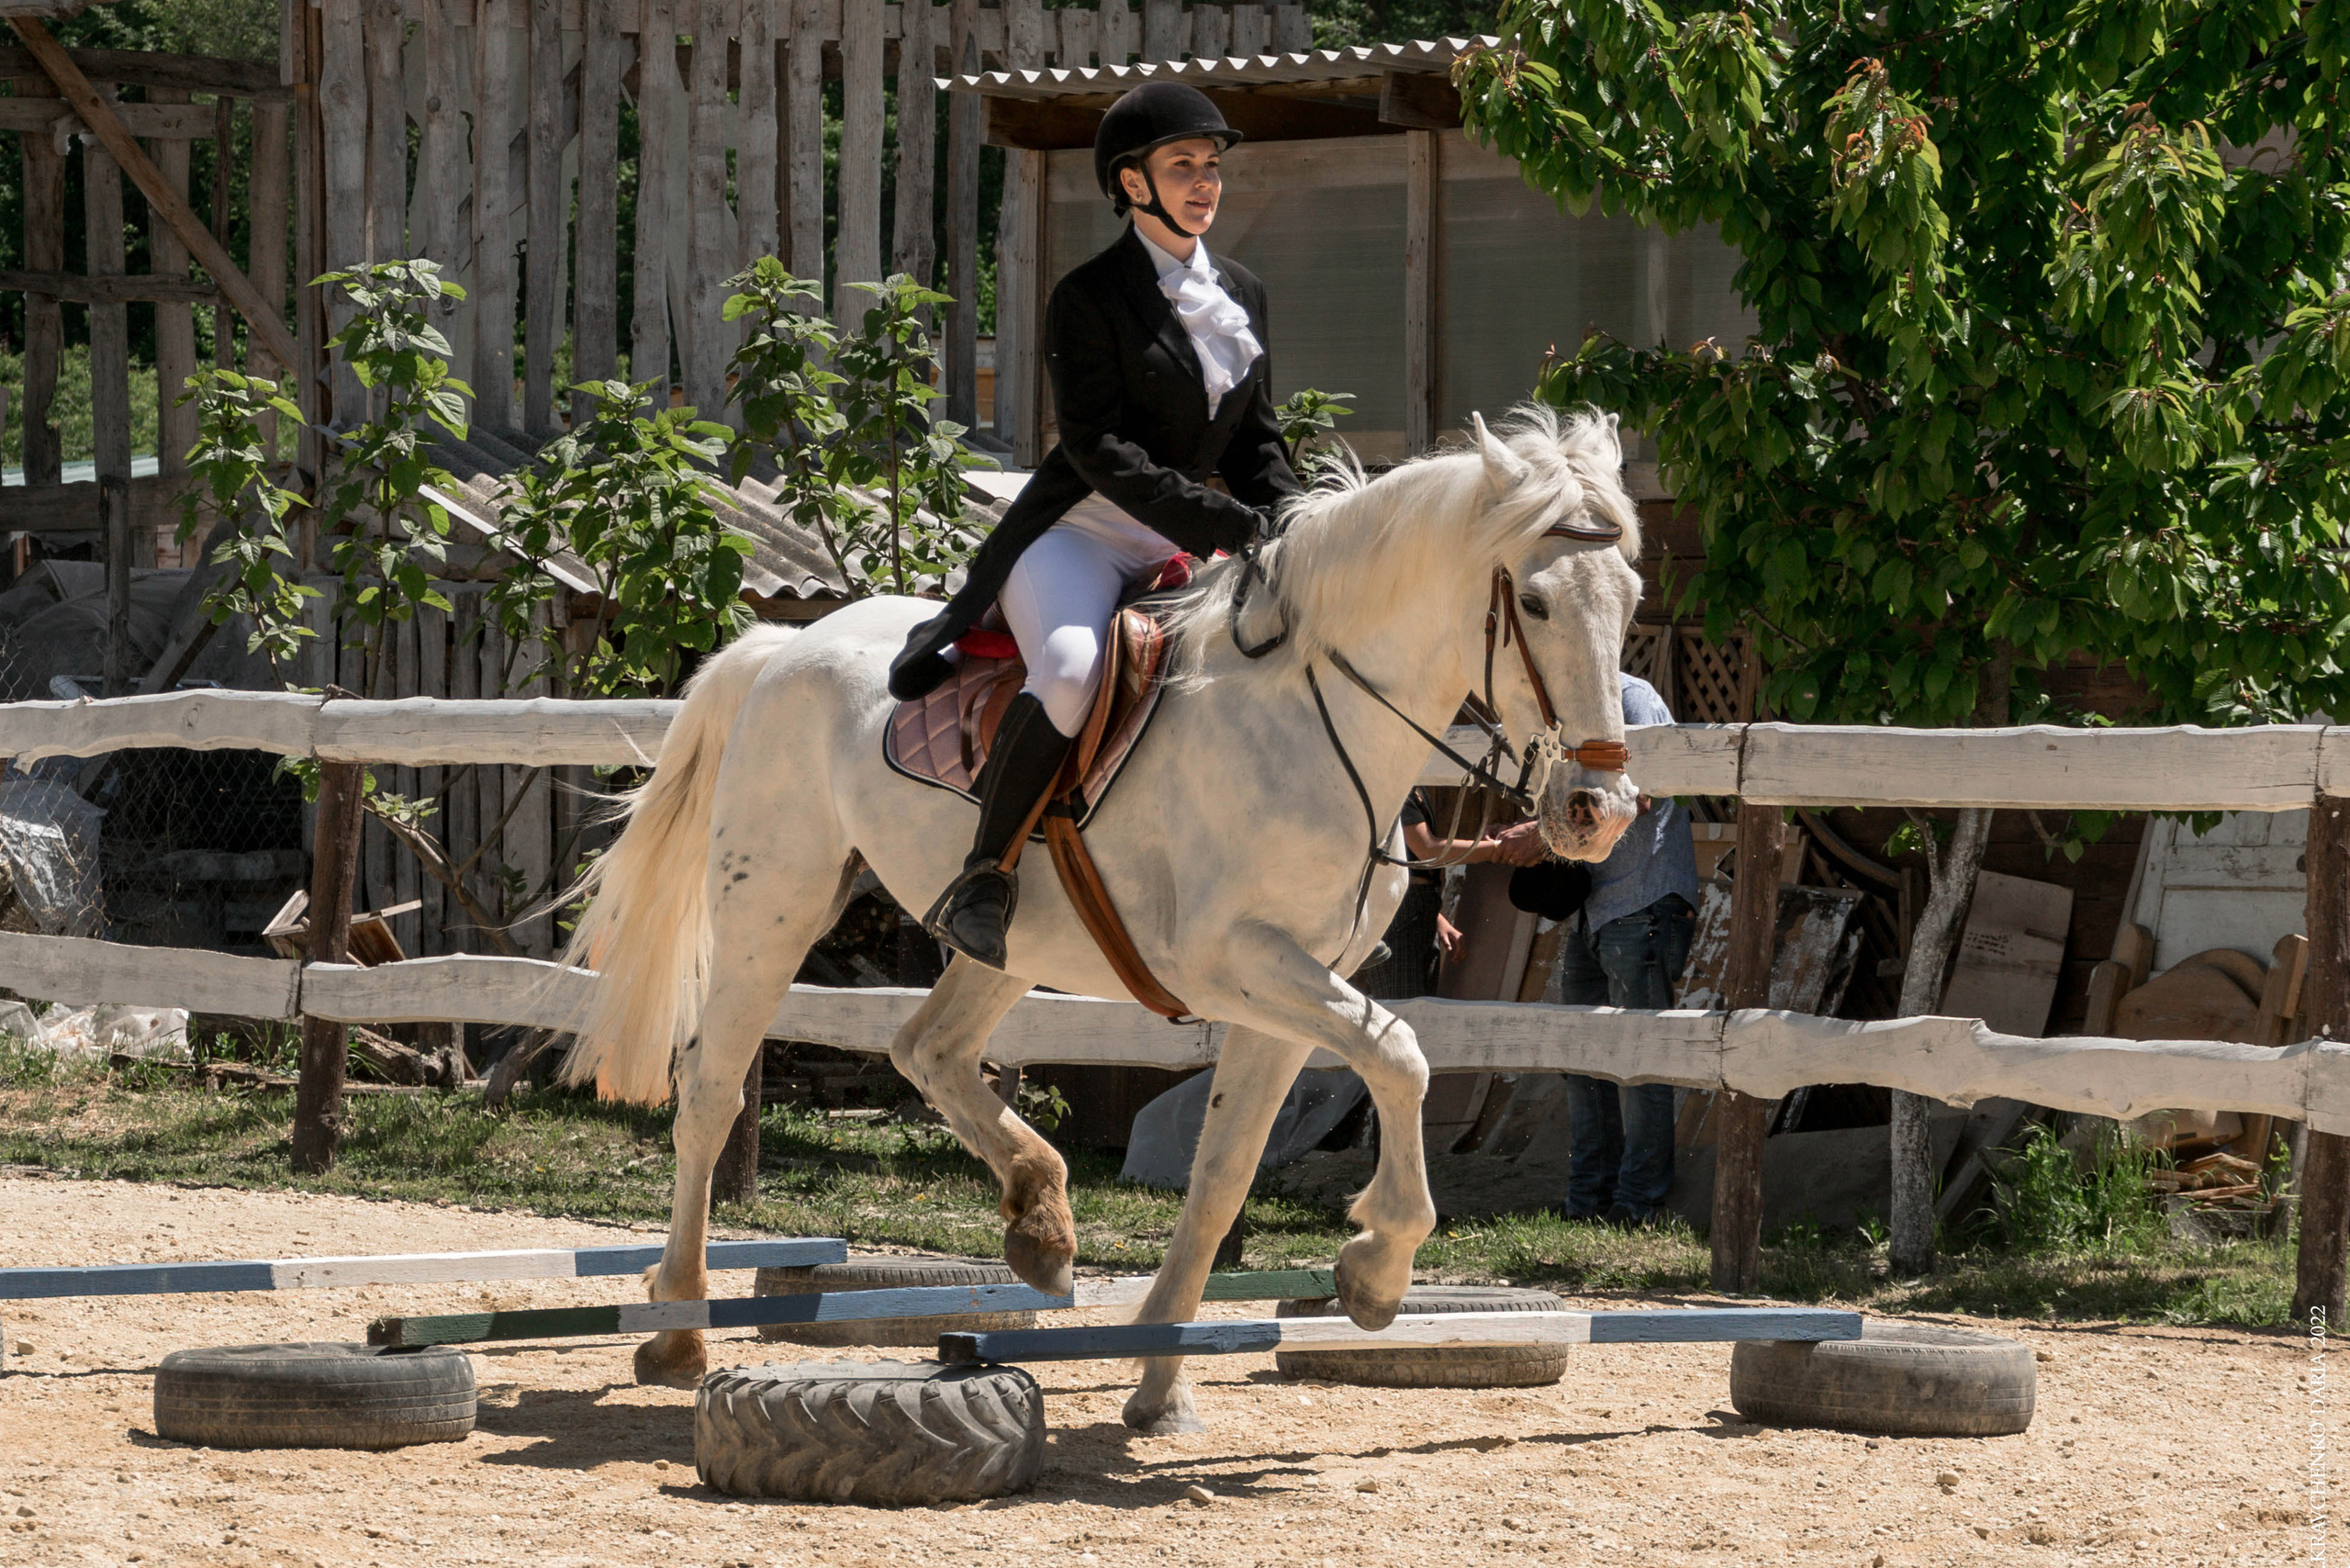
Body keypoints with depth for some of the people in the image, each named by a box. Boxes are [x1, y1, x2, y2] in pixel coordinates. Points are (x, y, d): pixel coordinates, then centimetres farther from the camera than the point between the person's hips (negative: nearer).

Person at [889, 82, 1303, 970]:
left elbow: (1256, 442, 18)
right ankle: (980, 880, -25)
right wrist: (1230, 525, -23)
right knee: (1073, 670, -37)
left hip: (1182, 551, 7)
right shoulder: (1091, 297, -6)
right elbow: (1100, 447, -15)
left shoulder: (1243, 296, 15)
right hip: (1079, 535, -7)